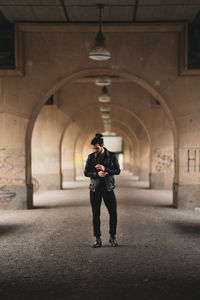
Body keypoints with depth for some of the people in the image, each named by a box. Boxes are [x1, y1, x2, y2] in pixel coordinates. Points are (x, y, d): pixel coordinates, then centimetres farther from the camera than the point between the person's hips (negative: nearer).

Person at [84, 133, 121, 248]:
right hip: (95, 188, 1)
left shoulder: (112, 156, -2)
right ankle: (98, 240, 11)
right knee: (96, 214, 2)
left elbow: (118, 171, -5)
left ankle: (113, 237, 17)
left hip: (108, 188, 0)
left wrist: (105, 169, -21)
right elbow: (86, 173, 0)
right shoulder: (91, 157, 0)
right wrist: (97, 174, -18)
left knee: (113, 213, -2)